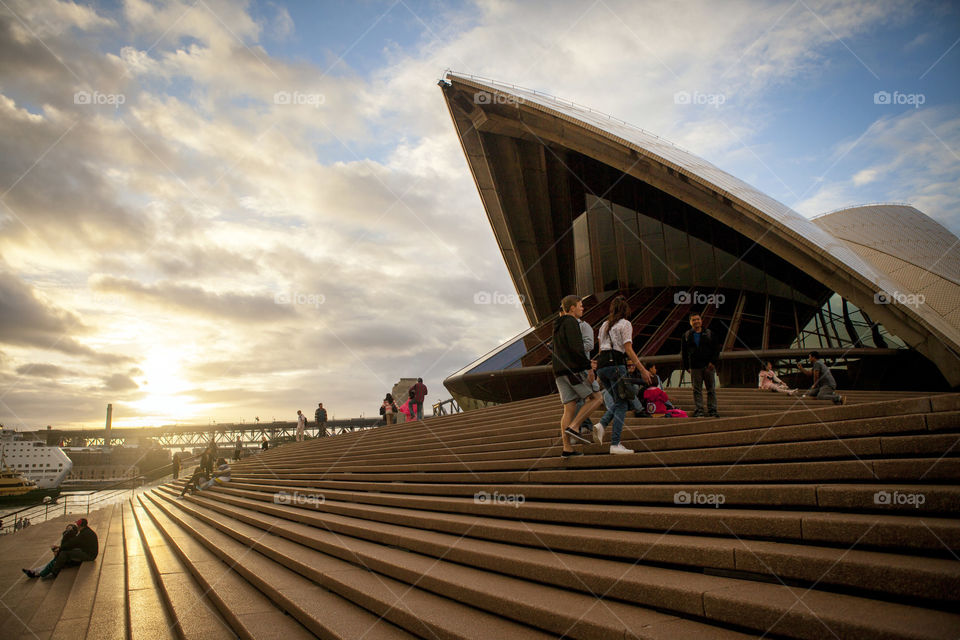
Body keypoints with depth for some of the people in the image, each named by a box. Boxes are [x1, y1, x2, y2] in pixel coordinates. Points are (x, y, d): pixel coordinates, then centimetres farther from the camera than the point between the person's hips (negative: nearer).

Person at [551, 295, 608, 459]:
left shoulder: (558, 326, 23)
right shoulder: (570, 322, -5)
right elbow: (575, 347, -17)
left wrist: (586, 363, 27)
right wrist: (588, 366, -14)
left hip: (560, 371, 9)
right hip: (573, 369, -8)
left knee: (569, 409, 4)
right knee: (596, 398, -1)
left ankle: (567, 449, 0)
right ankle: (573, 427, -13)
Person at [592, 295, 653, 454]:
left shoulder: (604, 325, 21)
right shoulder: (625, 324, 1)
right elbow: (628, 350, -8)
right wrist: (642, 370, -8)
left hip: (601, 365, 7)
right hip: (615, 364, -7)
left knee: (619, 401, 17)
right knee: (621, 403, -3)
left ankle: (601, 424, -6)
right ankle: (615, 444, -10)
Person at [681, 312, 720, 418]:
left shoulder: (709, 334, 8)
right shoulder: (686, 336, 8)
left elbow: (716, 349, 5)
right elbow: (683, 353, 9)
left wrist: (713, 362, -7)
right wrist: (687, 366, 0)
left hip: (709, 366, 0)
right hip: (695, 367, 0)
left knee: (711, 389, 2)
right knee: (697, 390, 0)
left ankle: (712, 410, 8)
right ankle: (699, 410, 4)